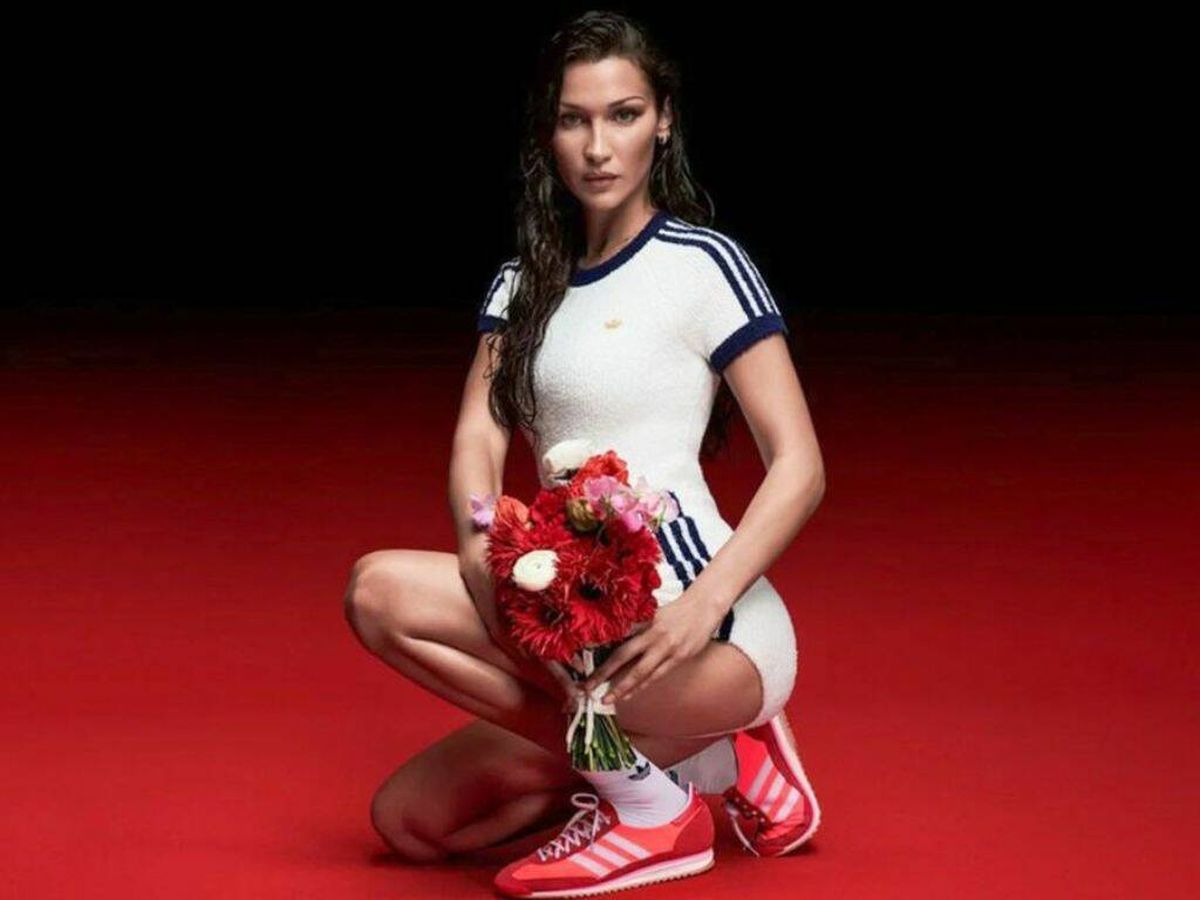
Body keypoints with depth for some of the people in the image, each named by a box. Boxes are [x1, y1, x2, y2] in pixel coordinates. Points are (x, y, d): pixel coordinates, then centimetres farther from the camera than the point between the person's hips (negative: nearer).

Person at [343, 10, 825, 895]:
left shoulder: (702, 264, -6)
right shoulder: (524, 283, 14)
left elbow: (801, 467, -12)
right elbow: (479, 436, 2)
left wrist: (703, 606, -27)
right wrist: (482, 541, -22)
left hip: (725, 640, -8)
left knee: (384, 592, -23)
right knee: (410, 820, 5)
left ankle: (654, 803, -10)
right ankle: (712, 759, 9)